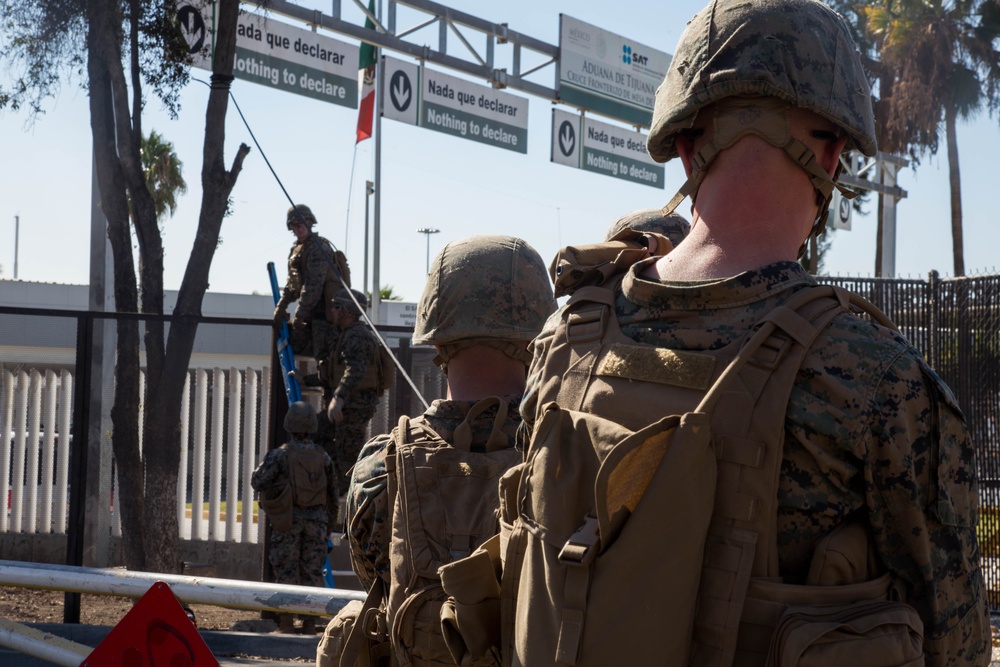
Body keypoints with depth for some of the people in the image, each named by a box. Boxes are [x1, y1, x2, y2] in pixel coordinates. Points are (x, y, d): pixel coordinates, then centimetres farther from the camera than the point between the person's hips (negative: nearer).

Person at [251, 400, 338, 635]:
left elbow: (258, 481, -14)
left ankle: (286, 624, 2)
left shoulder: (280, 455, -8)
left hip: (288, 519, -3)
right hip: (316, 519, 3)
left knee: (286, 571, 3)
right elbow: (332, 495, 9)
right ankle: (310, 624, 9)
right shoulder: (323, 457, 4)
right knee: (312, 572, 8)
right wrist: (329, 524, 18)